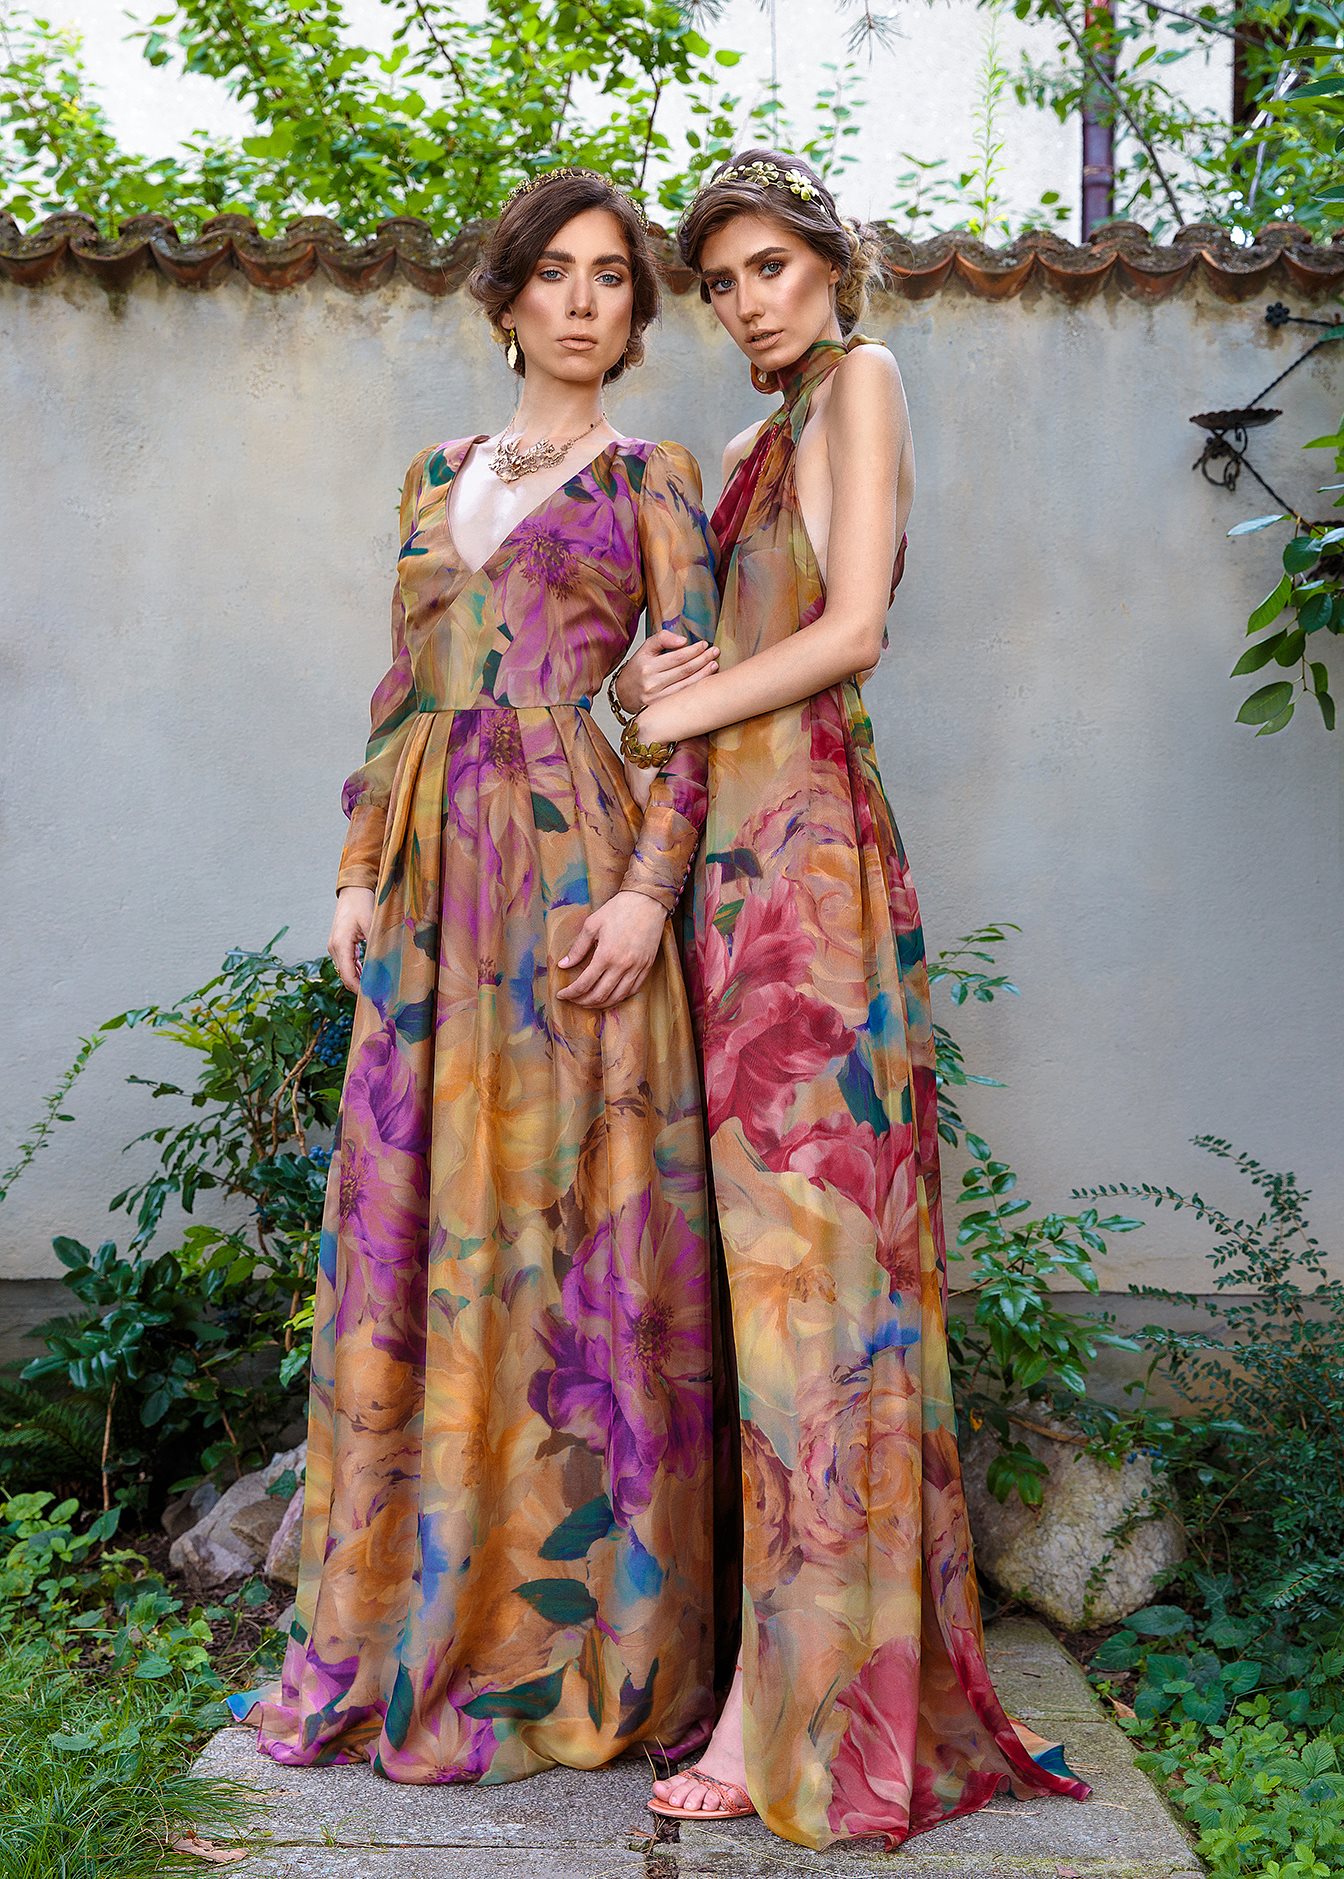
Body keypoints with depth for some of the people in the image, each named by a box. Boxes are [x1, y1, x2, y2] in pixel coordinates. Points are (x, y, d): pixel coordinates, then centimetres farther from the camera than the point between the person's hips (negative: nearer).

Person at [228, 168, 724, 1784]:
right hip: (434, 869, 5)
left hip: (572, 861, -4)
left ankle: (577, 1639, 8)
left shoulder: (653, 477, 7)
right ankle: (410, 1629, 16)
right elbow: (402, 692, 17)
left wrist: (650, 888, -14)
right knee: (413, 1227, 4)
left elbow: (694, 703, -2)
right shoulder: (436, 478, 20)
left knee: (568, 1222, -4)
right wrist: (359, 874, 7)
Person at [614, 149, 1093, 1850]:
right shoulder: (758, 442, 25)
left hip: (804, 845, -8)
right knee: (767, 1239, 4)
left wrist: (680, 711, -4)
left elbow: (851, 631, -9)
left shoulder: (861, 379, 3)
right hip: (739, 847, 8)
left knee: (798, 1231, -9)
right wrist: (651, 676, -1)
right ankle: (791, 1666, 11)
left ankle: (779, 1706, -4)